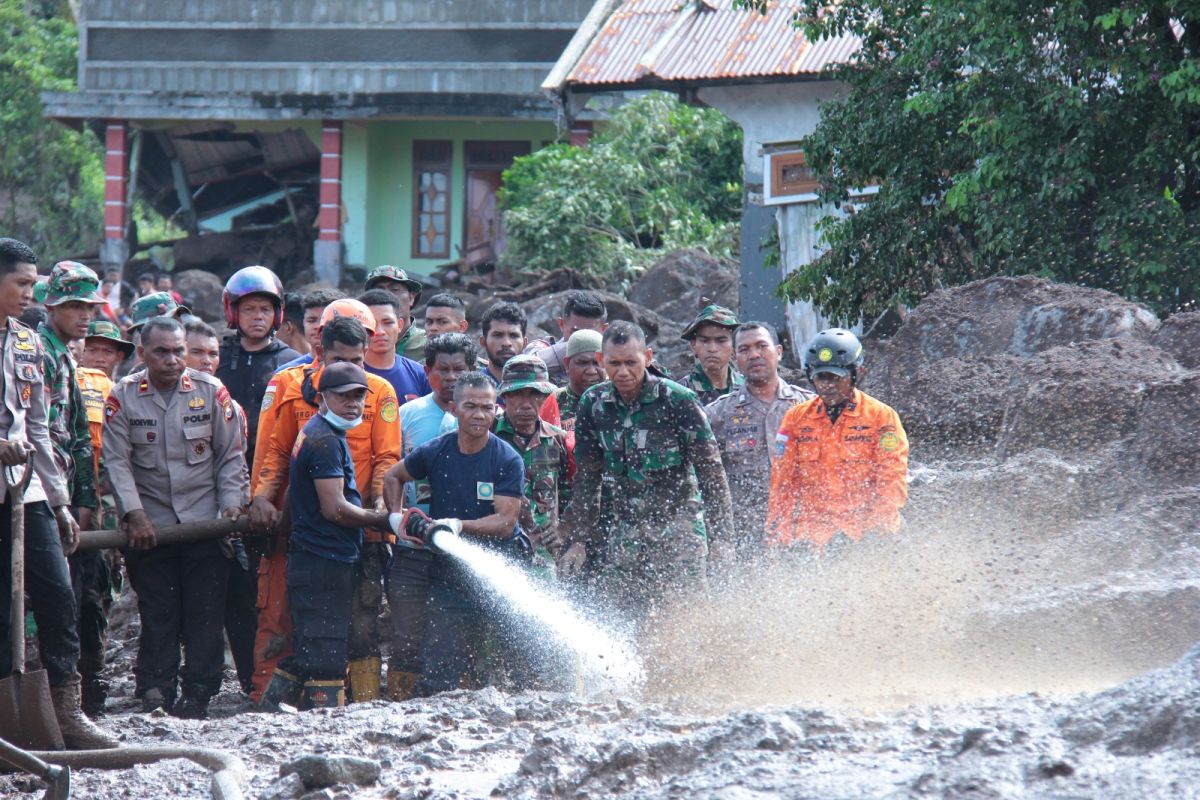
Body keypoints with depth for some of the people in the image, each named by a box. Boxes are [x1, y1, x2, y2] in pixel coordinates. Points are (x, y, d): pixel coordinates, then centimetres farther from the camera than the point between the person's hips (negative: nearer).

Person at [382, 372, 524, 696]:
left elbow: (506, 522, -13)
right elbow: (392, 477, 23)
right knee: (436, 675, -4)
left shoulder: (508, 461, -5)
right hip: (448, 580, 2)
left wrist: (460, 526, -25)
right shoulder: (436, 452, 4)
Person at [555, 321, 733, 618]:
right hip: (626, 530, 4)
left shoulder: (677, 400, -9)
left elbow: (710, 471, -5)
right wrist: (577, 539, 10)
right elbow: (587, 478, 13)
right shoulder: (592, 404, 4)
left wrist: (721, 537, -8)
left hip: (679, 523, -4)